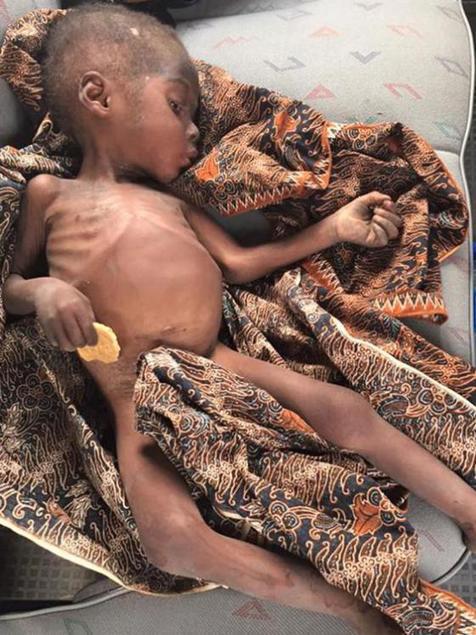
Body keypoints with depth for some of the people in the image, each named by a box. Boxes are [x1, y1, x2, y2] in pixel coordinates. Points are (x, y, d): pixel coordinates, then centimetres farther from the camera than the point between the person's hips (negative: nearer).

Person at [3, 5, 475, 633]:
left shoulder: (168, 201, 19)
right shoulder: (50, 193, 8)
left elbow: (238, 264, 19)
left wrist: (334, 228, 17)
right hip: (141, 399, -4)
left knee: (347, 411, -11)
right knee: (174, 537, -28)